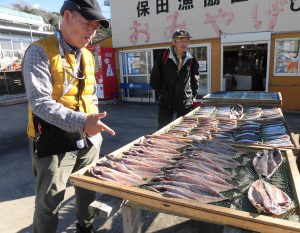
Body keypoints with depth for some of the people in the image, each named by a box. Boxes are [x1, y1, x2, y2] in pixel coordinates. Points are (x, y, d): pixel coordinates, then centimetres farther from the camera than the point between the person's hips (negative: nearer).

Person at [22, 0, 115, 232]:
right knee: (49, 203, 8)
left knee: (89, 191, 22)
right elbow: (39, 102, -23)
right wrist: (81, 122, -33)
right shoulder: (40, 51, -12)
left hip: (87, 140, 7)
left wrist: (94, 124, 10)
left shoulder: (88, 56, 9)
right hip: (53, 142, -6)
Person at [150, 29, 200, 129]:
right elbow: (154, 80, -1)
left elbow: (195, 80, 12)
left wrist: (193, 96, 4)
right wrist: (162, 94, -6)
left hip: (186, 102, 2)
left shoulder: (191, 60, 3)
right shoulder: (163, 57, -4)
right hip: (166, 101, -2)